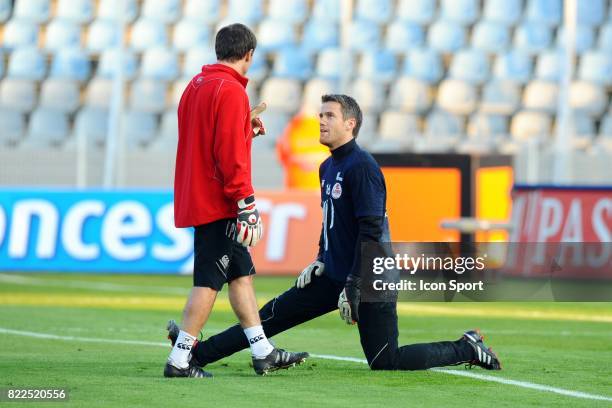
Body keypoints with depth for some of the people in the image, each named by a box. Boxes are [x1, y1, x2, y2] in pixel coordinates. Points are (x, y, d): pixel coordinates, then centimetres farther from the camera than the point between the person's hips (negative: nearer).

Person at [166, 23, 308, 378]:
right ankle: (180, 361, -6)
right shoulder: (231, 91, -15)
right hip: (218, 203, -10)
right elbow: (230, 154, -21)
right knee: (210, 281, -7)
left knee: (242, 273, 14)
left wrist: (245, 126, 26)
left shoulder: (196, 85, 13)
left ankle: (263, 353, 17)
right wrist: (247, 204, -20)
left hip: (196, 199, 10)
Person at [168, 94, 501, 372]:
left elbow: (371, 231, -21)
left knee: (385, 362, -7)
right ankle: (199, 354, 4)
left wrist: (353, 288, -21)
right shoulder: (328, 167, 13)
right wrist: (321, 260, 12)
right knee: (274, 315, 4)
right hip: (334, 274, 8)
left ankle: (468, 349, 7)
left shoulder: (361, 167, -16)